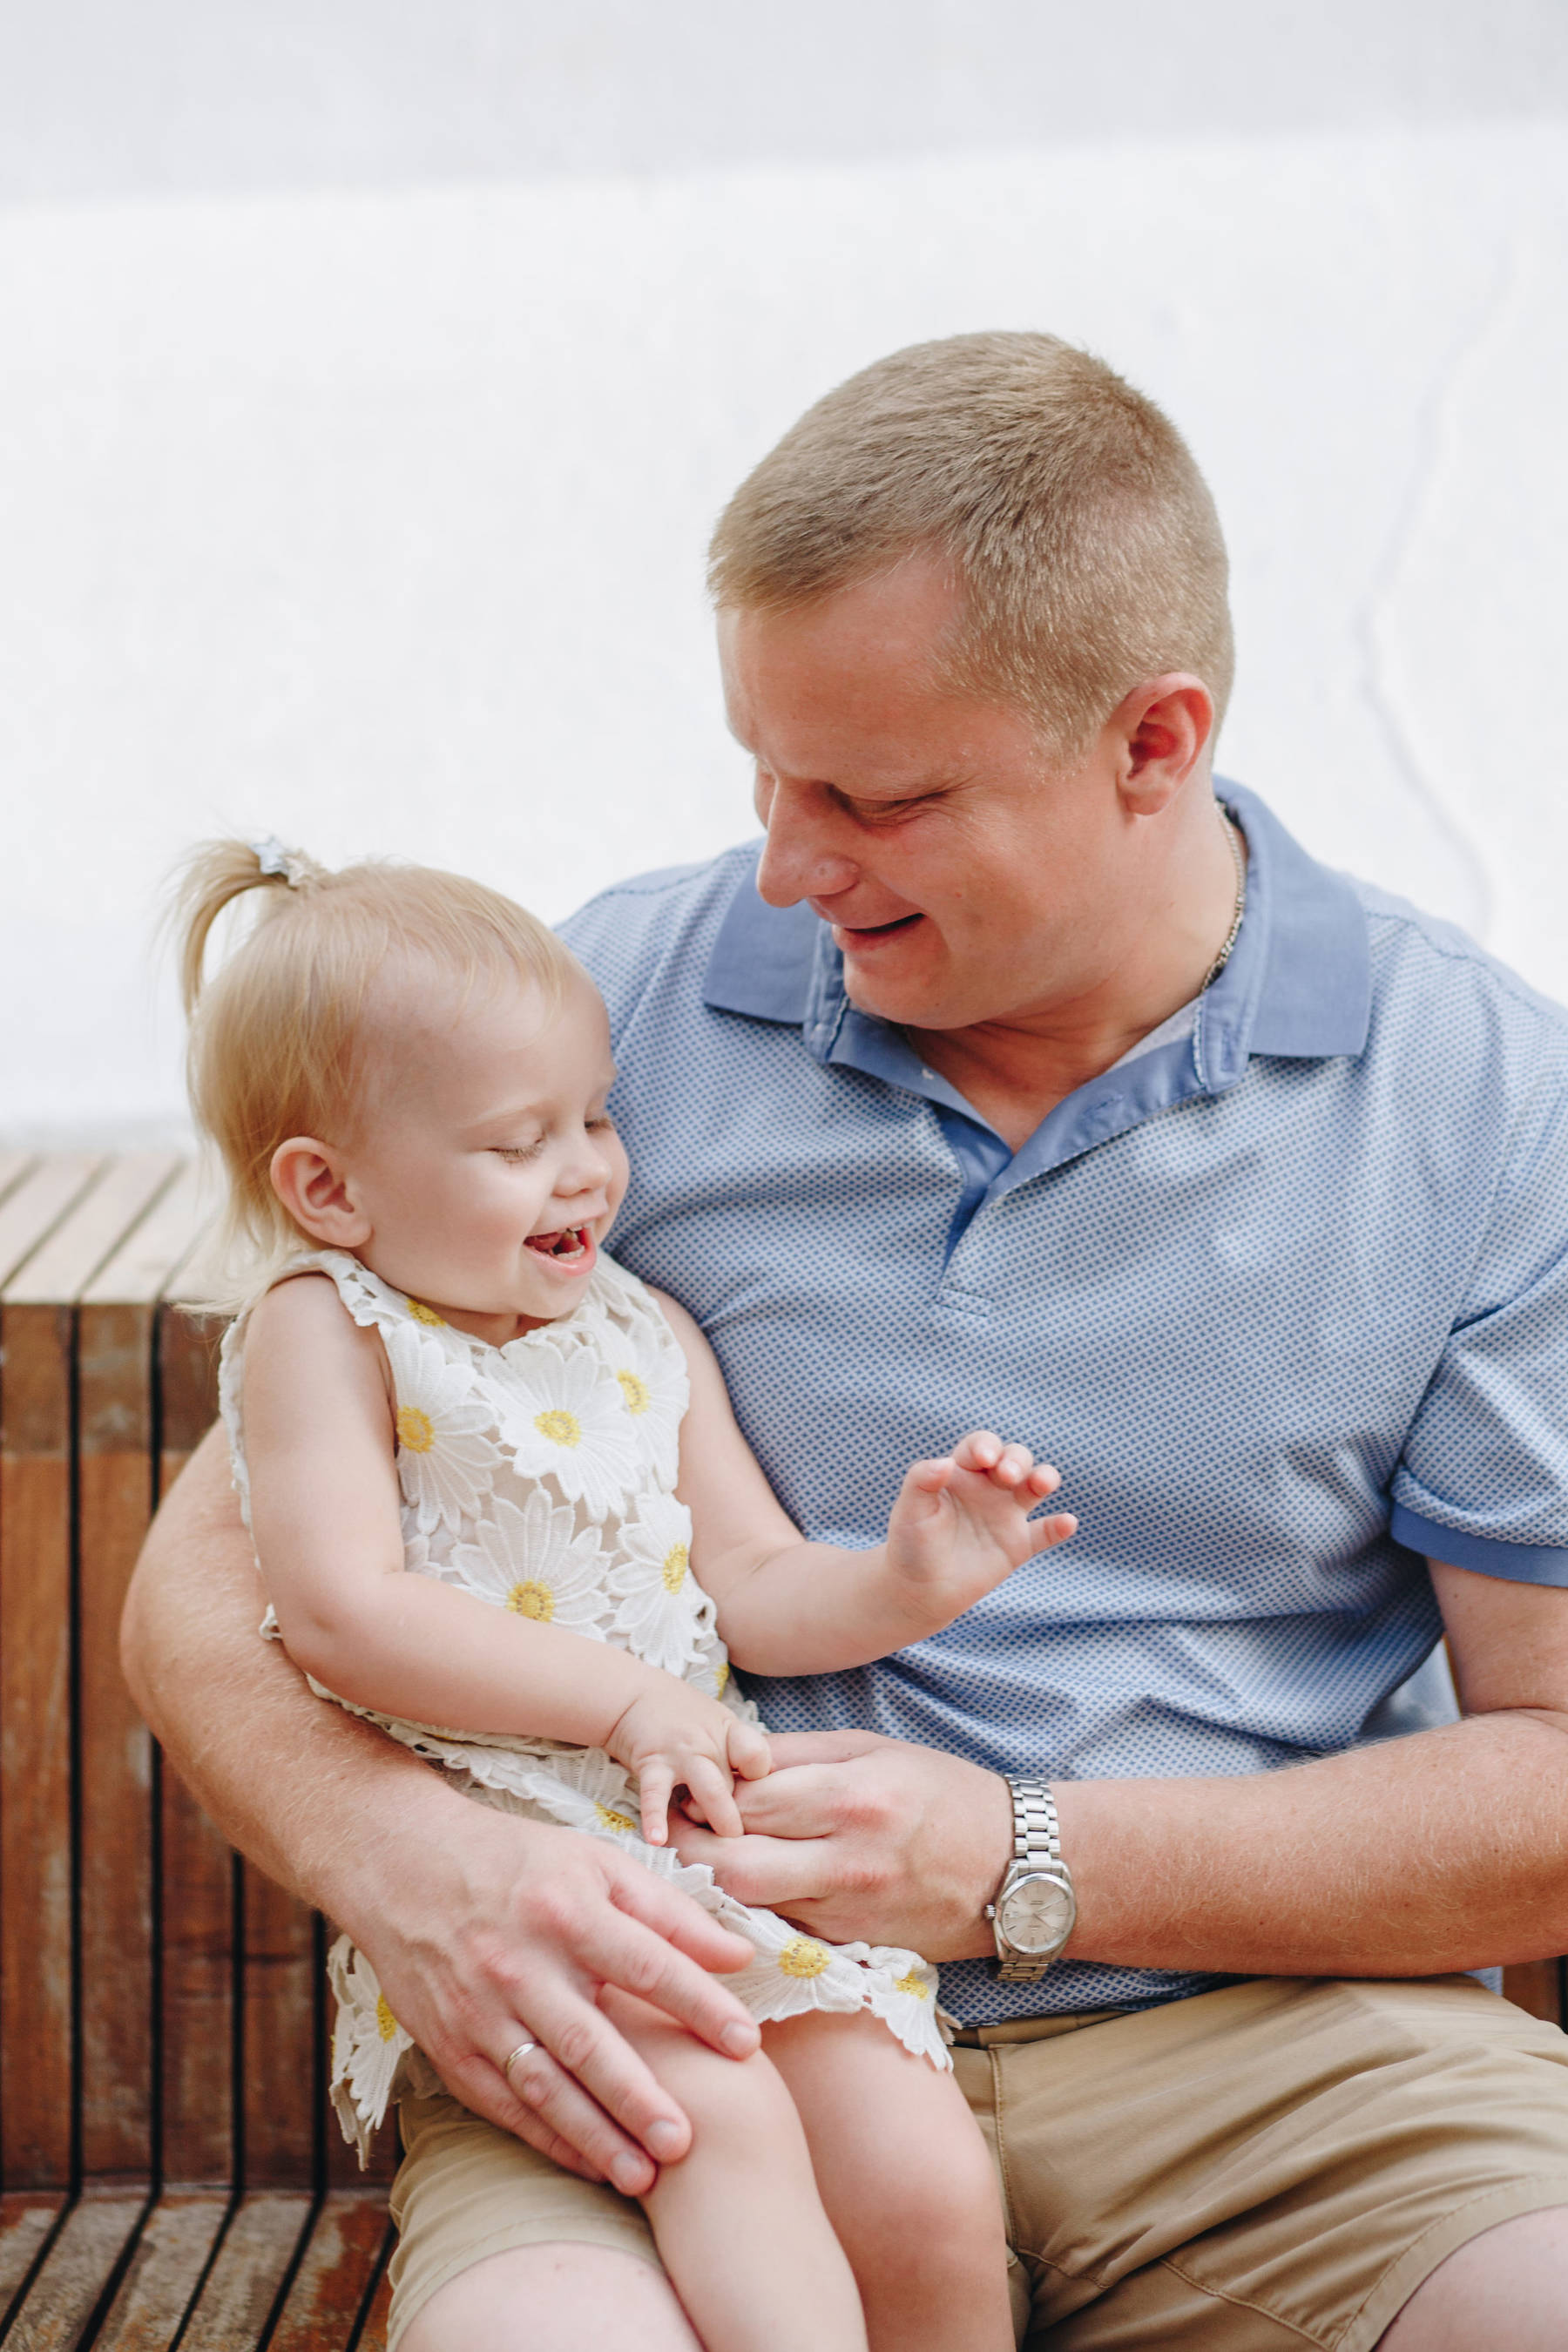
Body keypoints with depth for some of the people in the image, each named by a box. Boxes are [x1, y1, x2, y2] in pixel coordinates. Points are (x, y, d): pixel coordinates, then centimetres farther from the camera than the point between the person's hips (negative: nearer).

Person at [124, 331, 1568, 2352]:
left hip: (1259, 2037, 1)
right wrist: (400, 1857, -19)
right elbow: (209, 1577, 4)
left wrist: (1024, 1865, -12)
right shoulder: (615, 1008, 1)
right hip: (677, 2030, -1)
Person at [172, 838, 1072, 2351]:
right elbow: (343, 1615, -13)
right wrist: (621, 1695, -16)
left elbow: (757, 1590, 14)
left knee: (930, 2189, -10)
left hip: (715, 1838, 5)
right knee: (721, 2117, -31)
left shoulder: (645, 1335, 15)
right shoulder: (323, 1331, -3)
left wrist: (905, 1581, -7)